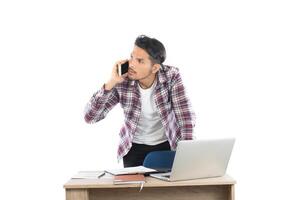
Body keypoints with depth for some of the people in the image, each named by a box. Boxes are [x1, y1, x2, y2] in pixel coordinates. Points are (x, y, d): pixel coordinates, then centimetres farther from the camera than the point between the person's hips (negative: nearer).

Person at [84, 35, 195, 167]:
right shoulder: (122, 82, -17)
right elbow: (90, 117, -19)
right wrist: (111, 83, -28)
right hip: (134, 147, 0)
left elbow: (186, 116, -19)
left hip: (167, 145, 0)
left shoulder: (171, 76, -18)